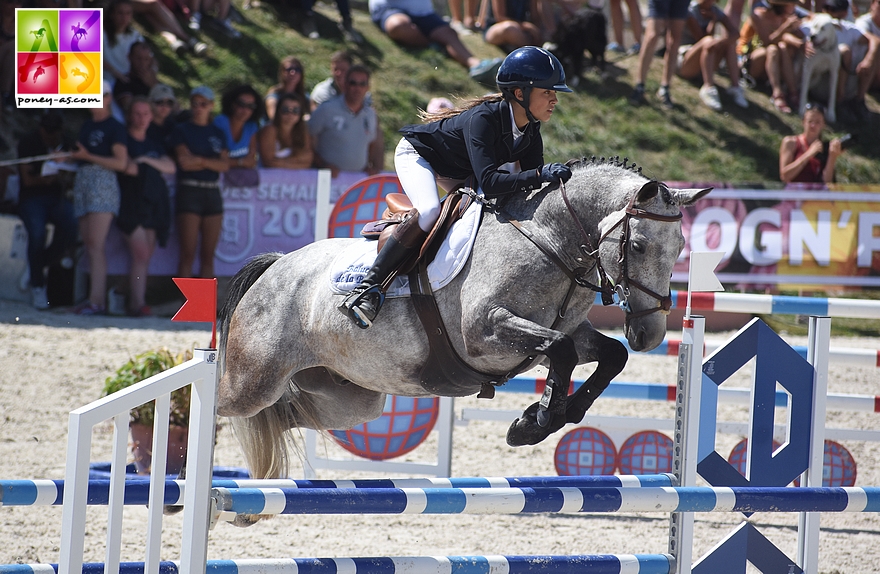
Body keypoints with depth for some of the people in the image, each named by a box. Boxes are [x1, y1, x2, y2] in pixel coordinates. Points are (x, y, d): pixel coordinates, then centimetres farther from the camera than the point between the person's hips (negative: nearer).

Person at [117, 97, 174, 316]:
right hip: (131, 205, -6)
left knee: (145, 258, 2)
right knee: (140, 254, -17)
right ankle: (137, 304, -21)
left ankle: (136, 304, 2)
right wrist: (155, 167, 2)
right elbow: (127, 167, -13)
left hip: (153, 205, 6)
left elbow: (171, 167, 6)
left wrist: (147, 161, -6)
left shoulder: (154, 144, 19)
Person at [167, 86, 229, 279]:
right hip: (189, 191, -4)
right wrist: (212, 163, -5)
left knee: (208, 254, 3)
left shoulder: (218, 133, 15)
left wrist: (200, 160, -10)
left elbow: (225, 165, 2)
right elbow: (183, 161, -9)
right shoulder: (182, 131, 4)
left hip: (212, 193, 4)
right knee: (188, 254, -8)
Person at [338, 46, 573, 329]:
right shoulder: (483, 118, -38)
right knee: (430, 211, -34)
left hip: (457, 172, 9)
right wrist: (540, 174, -54)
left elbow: (532, 186, -10)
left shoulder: (530, 132, -15)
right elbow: (488, 182, -48)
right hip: (417, 154, -9)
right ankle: (367, 287, -31)